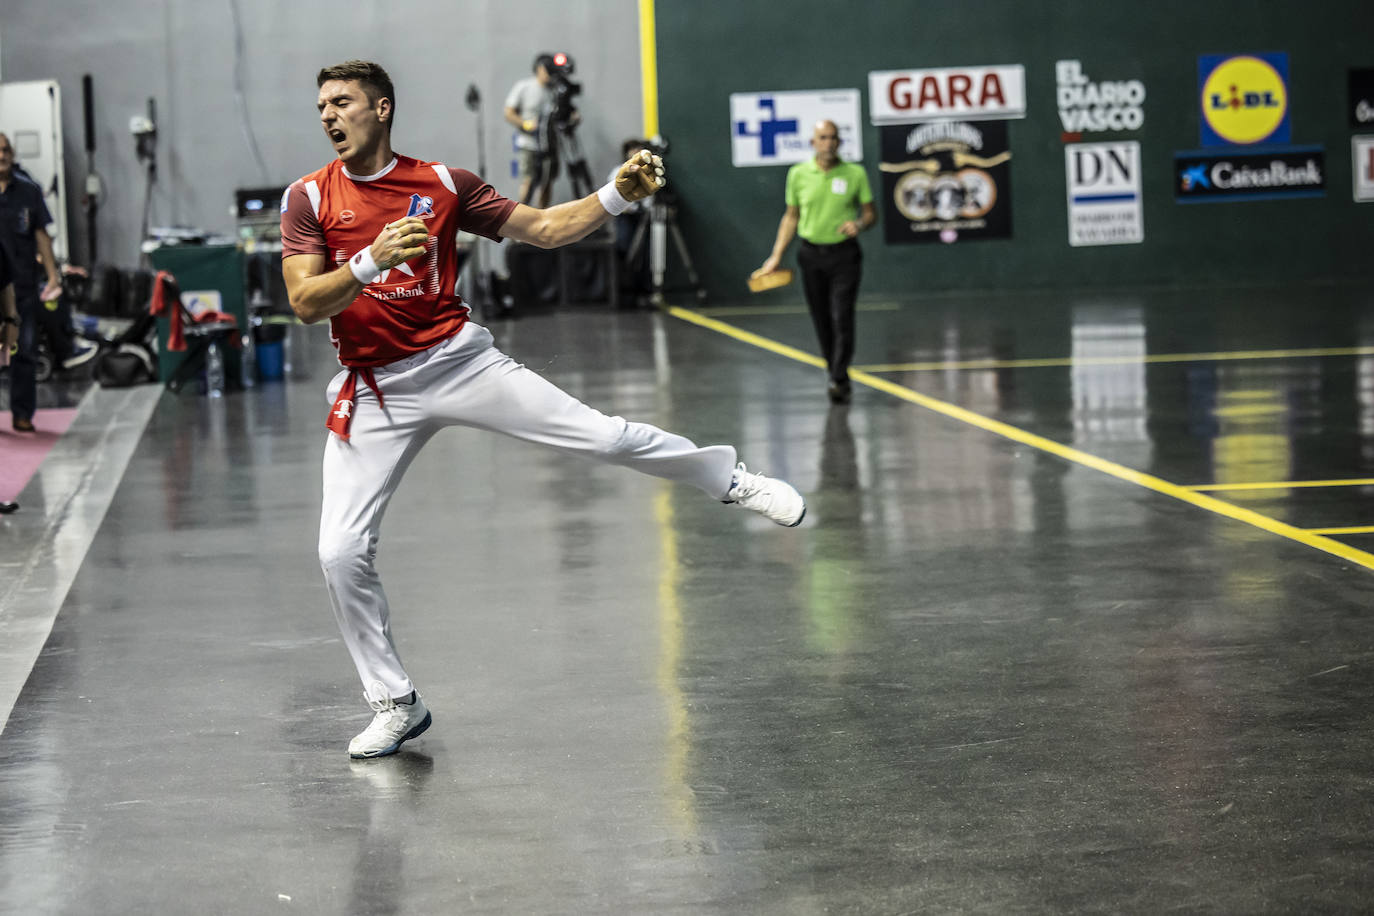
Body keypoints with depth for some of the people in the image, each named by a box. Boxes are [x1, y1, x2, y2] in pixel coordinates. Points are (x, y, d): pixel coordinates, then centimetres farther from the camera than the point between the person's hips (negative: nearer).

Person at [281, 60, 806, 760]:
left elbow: (544, 229, 7)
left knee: (603, 437, -9)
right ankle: (396, 704, 9)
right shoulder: (308, 199, -1)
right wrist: (371, 262, -29)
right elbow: (306, 304, -12)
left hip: (459, 361, 0)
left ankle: (729, 478, 20)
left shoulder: (442, 184, 2)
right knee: (340, 553, -9)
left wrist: (618, 195, -7)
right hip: (373, 393, 0)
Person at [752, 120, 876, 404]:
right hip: (811, 254, 2)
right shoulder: (799, 174, 3)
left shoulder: (855, 174, -2)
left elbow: (871, 212, 6)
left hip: (844, 254, -2)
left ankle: (839, 380, -14)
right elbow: (791, 216, 12)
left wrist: (859, 224, -17)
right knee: (821, 320, 5)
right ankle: (834, 373, 18)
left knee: (842, 317, -12)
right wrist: (776, 256, 8)